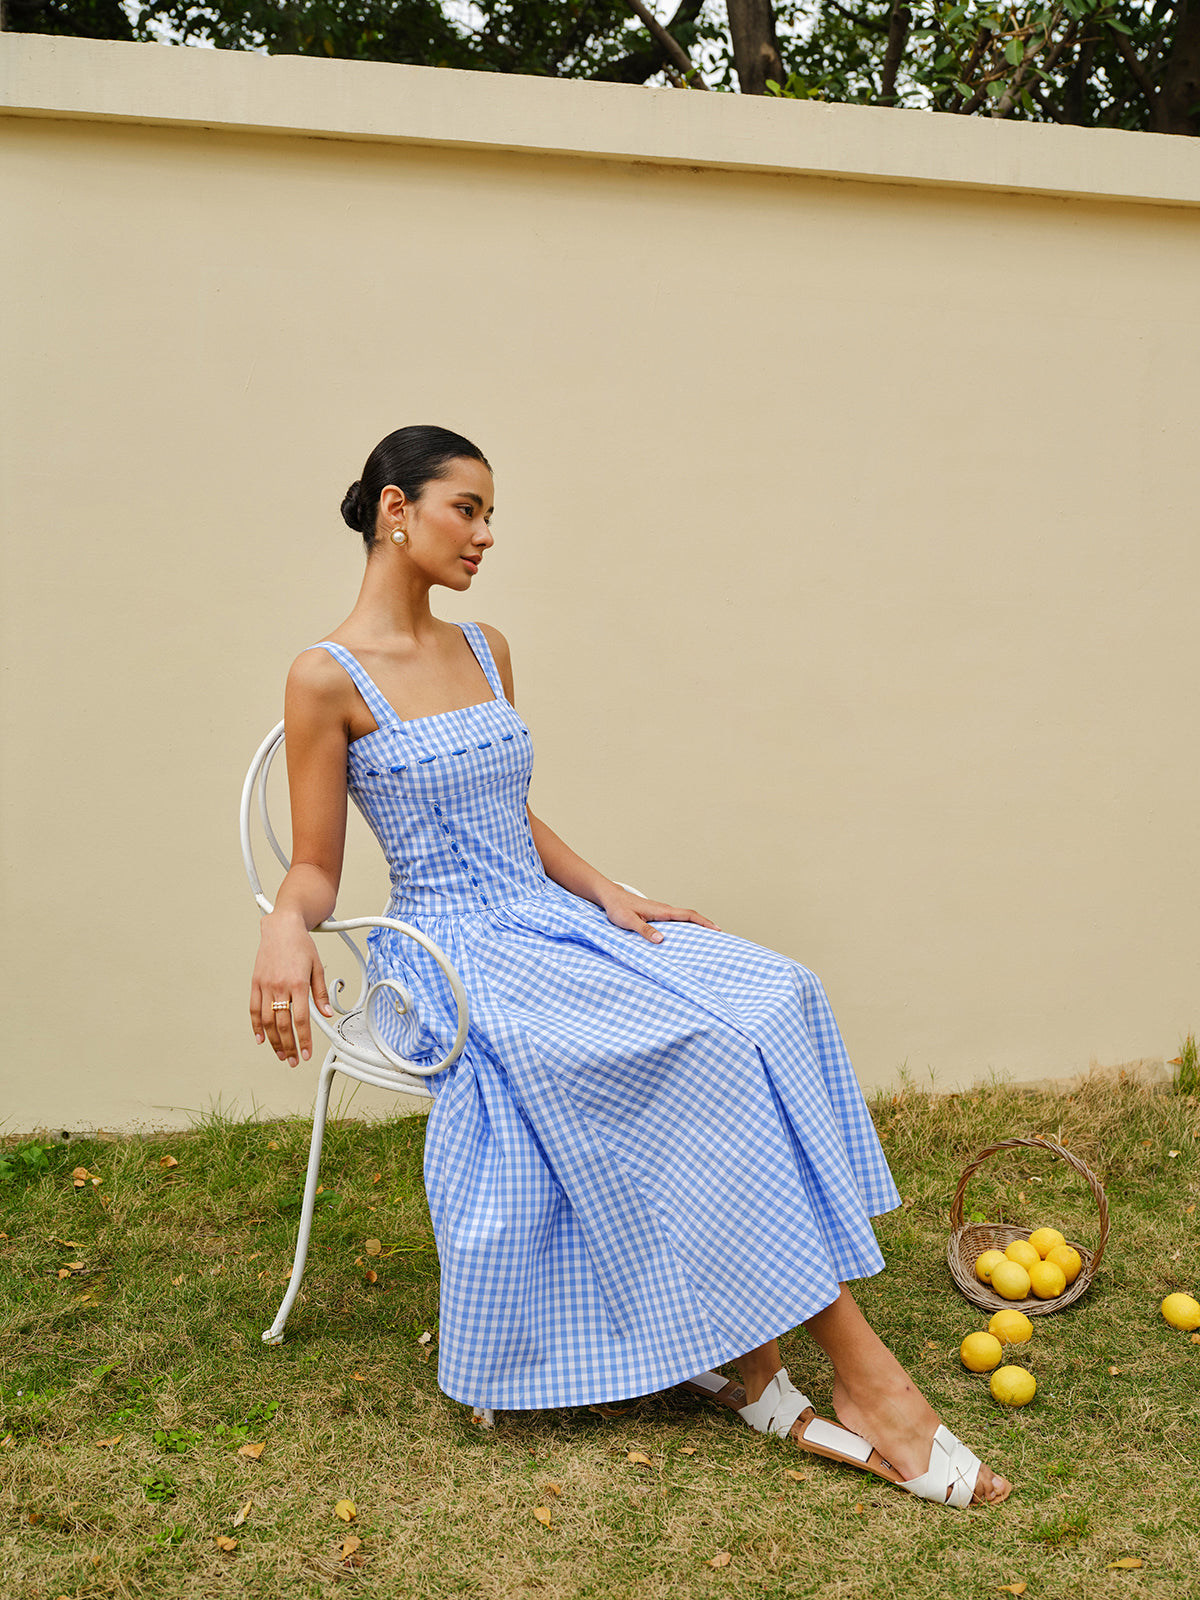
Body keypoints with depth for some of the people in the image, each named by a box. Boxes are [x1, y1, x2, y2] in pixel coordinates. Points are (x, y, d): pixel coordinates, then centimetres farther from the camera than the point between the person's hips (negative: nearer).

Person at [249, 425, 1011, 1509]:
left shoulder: (486, 651, 14)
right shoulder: (328, 680, -7)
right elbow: (316, 868, -5)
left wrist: (608, 895, 4)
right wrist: (285, 928, -27)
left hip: (551, 920, 7)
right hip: (457, 952, -7)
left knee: (770, 999, -18)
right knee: (699, 1047, -27)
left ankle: (745, 1355, -18)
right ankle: (857, 1370, -16)